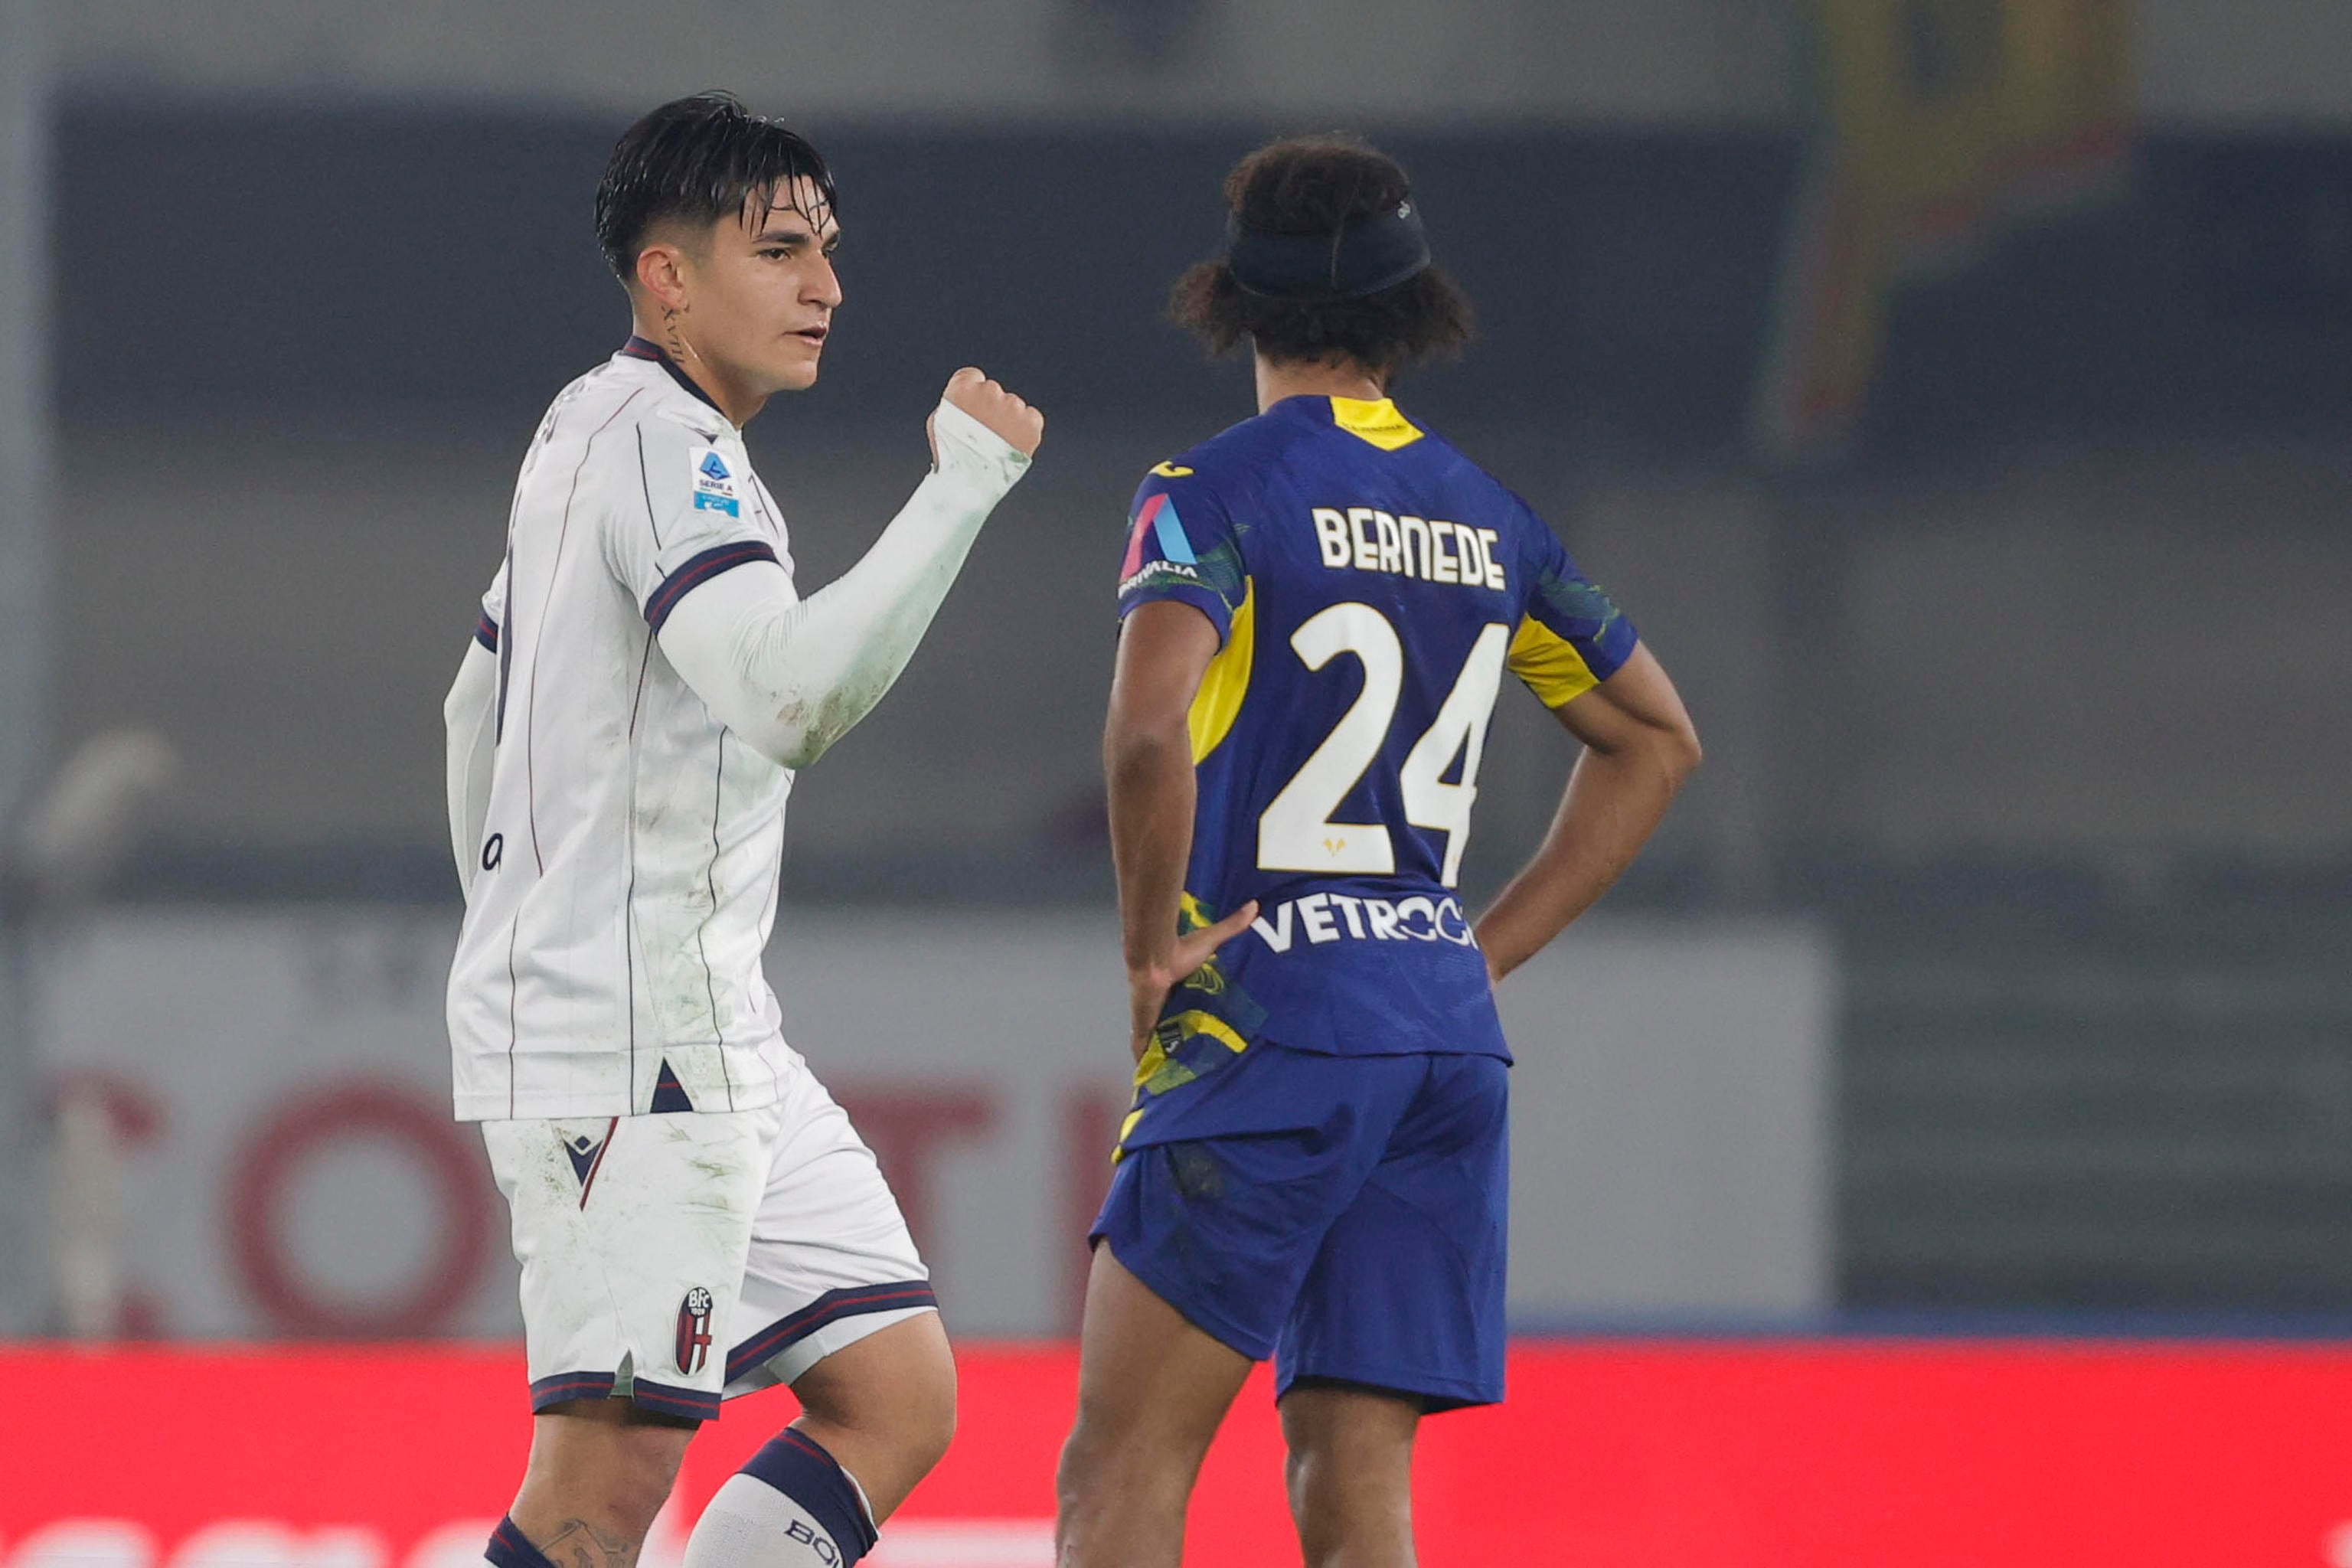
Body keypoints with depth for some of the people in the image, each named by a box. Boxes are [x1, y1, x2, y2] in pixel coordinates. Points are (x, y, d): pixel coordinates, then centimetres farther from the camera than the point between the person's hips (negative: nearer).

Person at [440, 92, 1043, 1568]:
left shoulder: (596, 432, 20)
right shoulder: (664, 442, -13)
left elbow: (477, 713, 29)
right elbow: (791, 692, -28)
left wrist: (526, 954, 34)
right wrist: (969, 479, -24)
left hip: (711, 1042, 11)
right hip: (629, 1049, -11)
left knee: (899, 1396, 6)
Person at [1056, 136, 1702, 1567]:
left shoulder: (1215, 495, -7)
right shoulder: (1487, 520, 13)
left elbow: (1148, 733, -24)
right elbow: (1657, 738, 24)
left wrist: (1152, 949, -10)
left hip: (1268, 1022, -6)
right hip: (1448, 1027, 6)